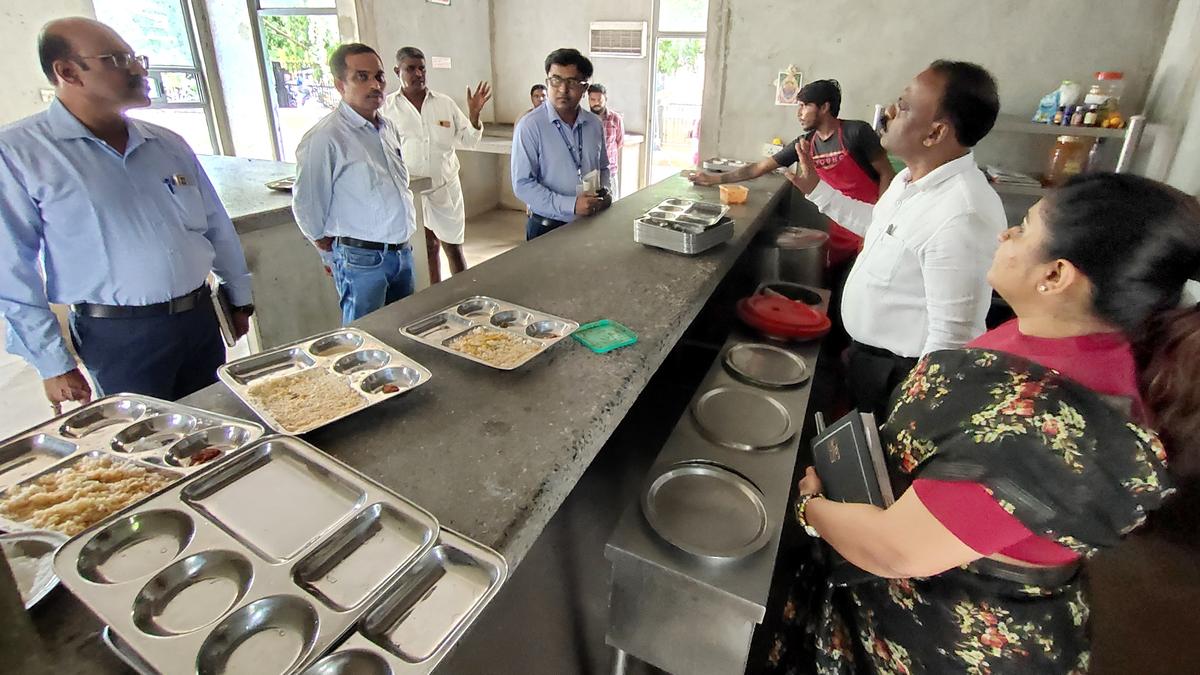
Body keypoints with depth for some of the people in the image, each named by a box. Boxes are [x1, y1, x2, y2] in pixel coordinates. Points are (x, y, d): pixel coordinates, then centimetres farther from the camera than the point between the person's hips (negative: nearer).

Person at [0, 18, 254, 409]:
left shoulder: (169, 145, 7)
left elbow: (217, 227, 14)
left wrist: (239, 298, 14)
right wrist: (53, 364, -7)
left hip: (200, 318, 5)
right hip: (119, 337, -4)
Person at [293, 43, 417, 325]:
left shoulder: (388, 128, 9)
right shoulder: (324, 138, -15)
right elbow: (306, 208, -10)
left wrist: (401, 244, 16)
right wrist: (334, 255, 1)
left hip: (402, 251, 7)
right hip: (362, 260, -7)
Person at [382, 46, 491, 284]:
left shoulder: (445, 103, 2)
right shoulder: (387, 107, -3)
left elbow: (468, 141, 3)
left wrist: (474, 114, -13)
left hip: (446, 188, 1)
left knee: (454, 248, 6)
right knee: (427, 249, 13)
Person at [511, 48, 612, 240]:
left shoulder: (595, 124, 4)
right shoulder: (530, 126, -13)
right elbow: (522, 184, -18)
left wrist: (605, 192, -4)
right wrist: (571, 205, -24)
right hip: (547, 229, -5)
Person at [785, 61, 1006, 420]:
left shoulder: (963, 217, -32)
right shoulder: (914, 177, -2)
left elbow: (951, 340, -29)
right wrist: (817, 190, 14)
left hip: (898, 375, -8)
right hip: (865, 351, 9)